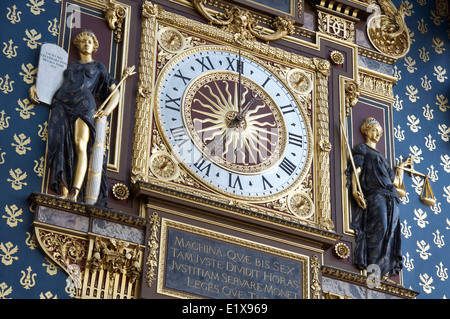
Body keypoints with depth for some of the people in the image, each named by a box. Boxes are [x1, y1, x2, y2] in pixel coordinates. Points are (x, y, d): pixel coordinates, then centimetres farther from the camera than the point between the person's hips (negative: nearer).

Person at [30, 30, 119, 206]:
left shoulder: (98, 67, 24)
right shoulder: (69, 65, 31)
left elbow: (115, 92, 19)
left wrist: (107, 110, 0)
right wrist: (34, 87, 8)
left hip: (83, 102, -3)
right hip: (62, 104, 3)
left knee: (80, 144, -24)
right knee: (61, 144, -17)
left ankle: (75, 193, -39)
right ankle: (63, 192, -26)